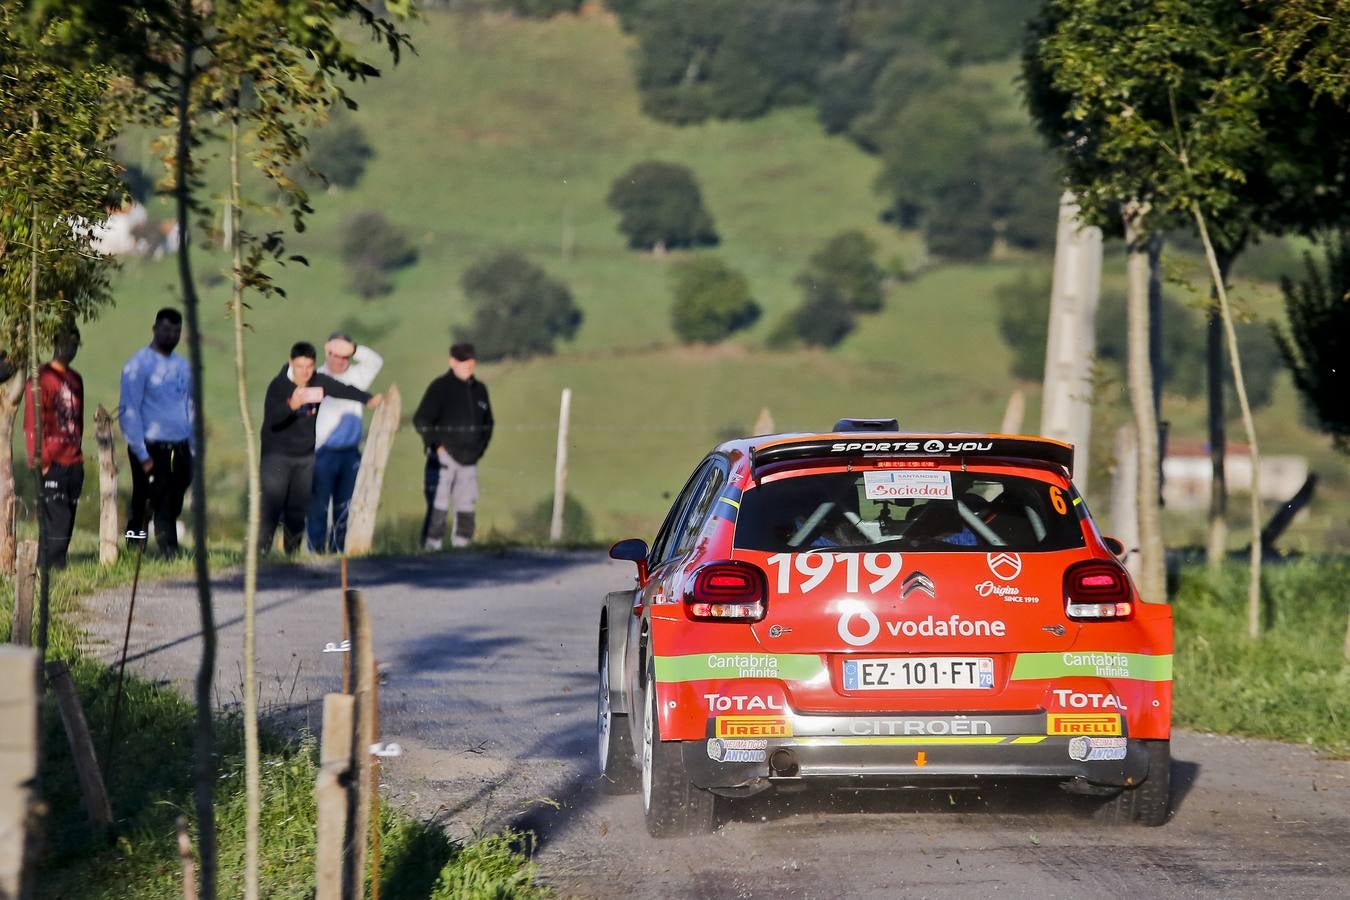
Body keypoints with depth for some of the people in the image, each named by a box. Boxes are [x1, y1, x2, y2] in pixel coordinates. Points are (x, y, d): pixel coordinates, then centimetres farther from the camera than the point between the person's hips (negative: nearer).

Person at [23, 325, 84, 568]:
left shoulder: (75, 380, 17)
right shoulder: (41, 379, -5)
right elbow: (32, 423, -9)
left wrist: (77, 452, 16)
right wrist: (41, 461, -14)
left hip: (74, 463, 7)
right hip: (52, 466, -7)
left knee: (67, 521, 4)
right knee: (57, 520, -12)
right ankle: (52, 566, -11)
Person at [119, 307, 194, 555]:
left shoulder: (182, 365, 16)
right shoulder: (139, 365, -6)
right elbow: (128, 412, -10)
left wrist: (192, 450, 16)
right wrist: (142, 456, -14)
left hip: (179, 451, 6)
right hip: (152, 450, -6)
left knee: (172, 510, 6)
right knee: (142, 510, -3)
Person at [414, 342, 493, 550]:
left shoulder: (479, 390, 13)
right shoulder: (440, 387, -4)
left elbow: (487, 423, 25)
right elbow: (420, 420, -6)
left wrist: (479, 449, 14)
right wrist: (436, 445, -10)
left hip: (469, 461, 6)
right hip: (443, 458, -6)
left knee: (466, 508, 6)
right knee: (438, 507, -12)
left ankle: (461, 546, 12)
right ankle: (432, 547, -13)